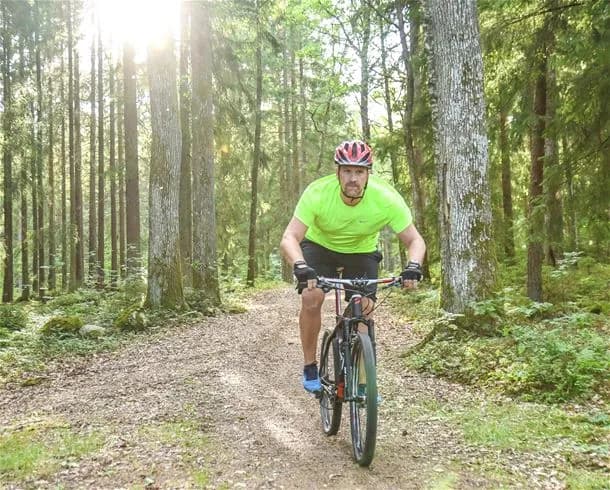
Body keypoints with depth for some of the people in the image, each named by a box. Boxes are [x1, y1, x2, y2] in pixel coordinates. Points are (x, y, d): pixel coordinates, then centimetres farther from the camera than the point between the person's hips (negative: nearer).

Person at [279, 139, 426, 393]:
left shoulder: (387, 199, -31)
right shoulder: (318, 193, -33)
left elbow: (415, 240, -24)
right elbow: (289, 238, -37)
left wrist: (413, 266, -45)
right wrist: (300, 266, -57)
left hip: (362, 251, 1)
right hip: (319, 245, -1)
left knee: (363, 311, -11)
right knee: (311, 297, -24)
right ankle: (310, 367, -4)